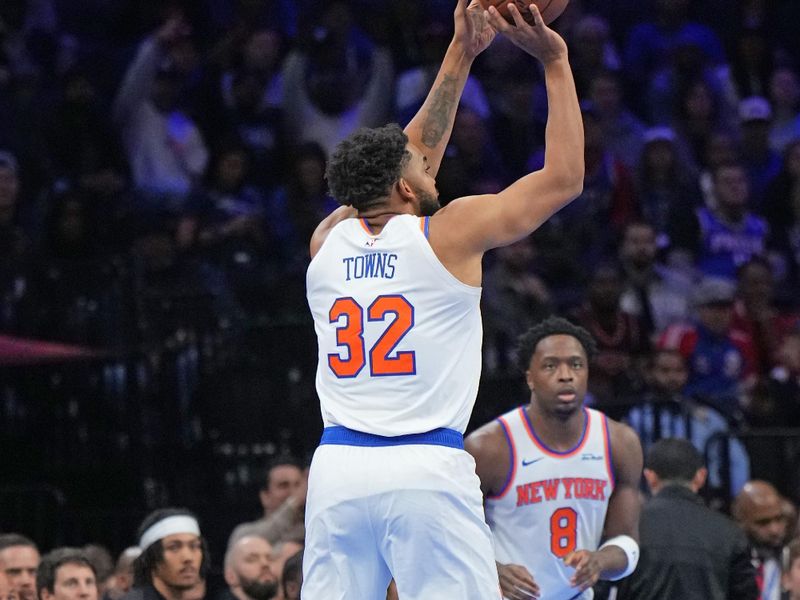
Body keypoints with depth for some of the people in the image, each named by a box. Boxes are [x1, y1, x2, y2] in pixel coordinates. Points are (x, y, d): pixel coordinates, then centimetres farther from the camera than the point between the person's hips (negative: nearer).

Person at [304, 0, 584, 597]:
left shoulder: (329, 241, 13)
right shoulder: (450, 233, 0)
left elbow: (404, 160, 29)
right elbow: (564, 176, 8)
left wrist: (460, 56, 33)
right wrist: (555, 62, 15)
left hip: (338, 467, 5)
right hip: (426, 470, -5)